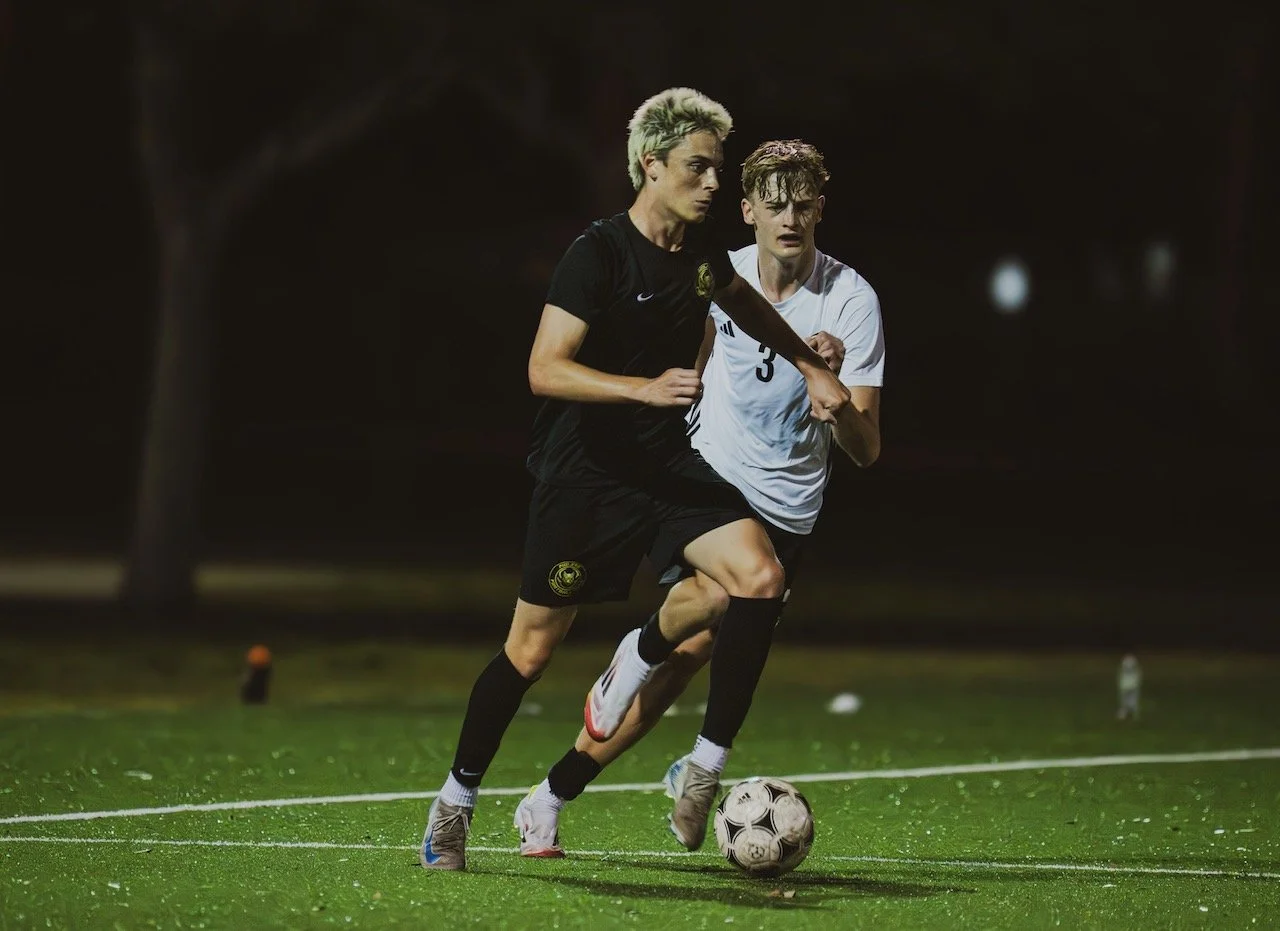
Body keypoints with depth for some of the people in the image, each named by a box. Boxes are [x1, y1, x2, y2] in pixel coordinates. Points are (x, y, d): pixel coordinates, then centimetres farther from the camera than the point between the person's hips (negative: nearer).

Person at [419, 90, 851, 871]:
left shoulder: (700, 249, 4)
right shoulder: (600, 254, -17)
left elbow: (744, 302, 28)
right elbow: (545, 369, -25)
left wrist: (813, 367, 23)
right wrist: (647, 388, -35)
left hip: (667, 462, 6)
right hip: (585, 473, -6)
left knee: (761, 578, -19)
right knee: (533, 649, 1)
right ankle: (457, 799, 19)